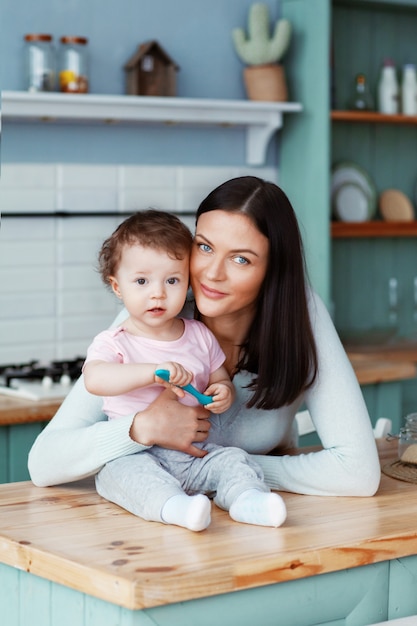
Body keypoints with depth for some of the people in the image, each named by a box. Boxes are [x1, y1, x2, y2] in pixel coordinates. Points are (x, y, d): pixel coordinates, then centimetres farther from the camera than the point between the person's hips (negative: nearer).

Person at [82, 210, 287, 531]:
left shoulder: (200, 336, 11)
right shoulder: (113, 342, -3)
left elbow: (220, 378, 21)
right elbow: (94, 379, -23)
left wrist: (224, 393, -5)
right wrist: (153, 372, -33)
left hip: (195, 454, 4)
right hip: (133, 453, -4)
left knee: (234, 459, -18)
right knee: (131, 470, -34)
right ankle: (174, 506, -57)